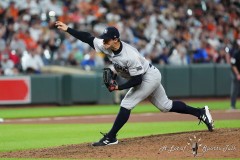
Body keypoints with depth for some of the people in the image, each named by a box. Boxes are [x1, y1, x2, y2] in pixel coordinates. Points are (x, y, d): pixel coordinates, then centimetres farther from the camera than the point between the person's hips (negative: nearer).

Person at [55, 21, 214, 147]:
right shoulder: (106, 46, -15)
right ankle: (201, 113, 24)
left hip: (150, 77, -9)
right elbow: (88, 37, -10)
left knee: (126, 104, -13)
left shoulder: (130, 56, -36)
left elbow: (137, 80, -30)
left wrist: (118, 87, -30)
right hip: (146, 78, 9)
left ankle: (111, 138, -7)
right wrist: (68, 29, -17)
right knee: (165, 106, 16)